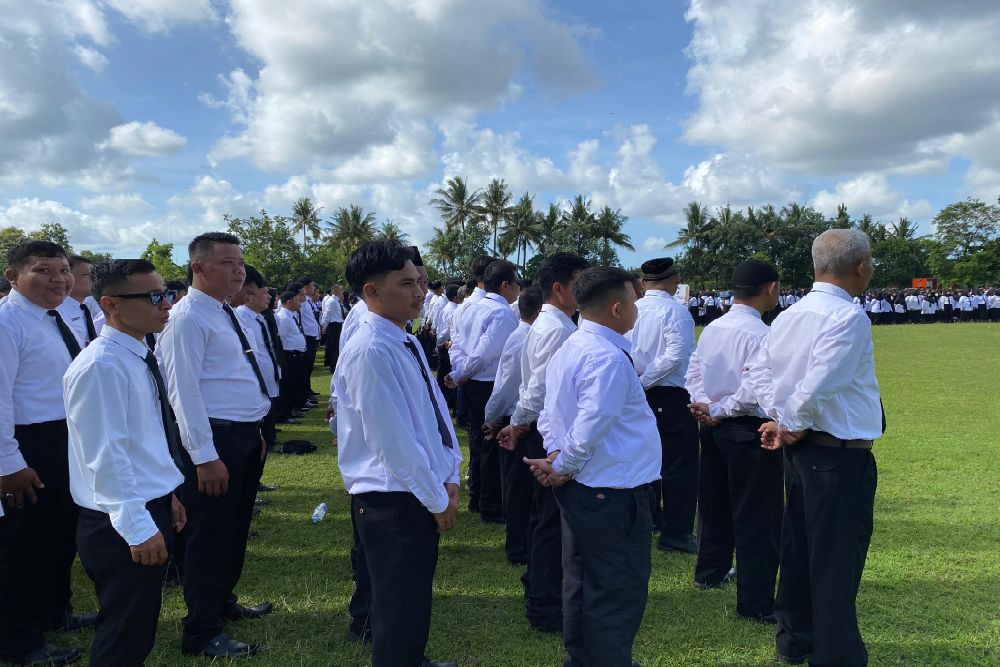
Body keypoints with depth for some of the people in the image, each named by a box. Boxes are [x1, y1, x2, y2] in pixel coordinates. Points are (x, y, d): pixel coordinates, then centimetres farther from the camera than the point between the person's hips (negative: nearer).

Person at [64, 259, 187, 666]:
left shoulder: (140, 355, 8)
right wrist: (138, 527, -23)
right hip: (123, 525, -9)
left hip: (152, 509, 9)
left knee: (139, 631, 22)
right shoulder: (101, 366, -21)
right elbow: (106, 455, -24)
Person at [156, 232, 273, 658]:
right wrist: (205, 456, -22)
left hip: (245, 435, 10)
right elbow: (184, 391, -20)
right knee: (210, 534, 1)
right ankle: (202, 634, 16)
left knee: (236, 527, 21)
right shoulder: (189, 318, -15)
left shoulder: (225, 313, 14)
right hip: (215, 438, -10)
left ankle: (223, 603, 40)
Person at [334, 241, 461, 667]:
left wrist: (448, 478, 4)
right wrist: (438, 499, -15)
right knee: (398, 605, 9)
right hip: (392, 502, -9)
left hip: (421, 493, 9)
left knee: (417, 593, 26)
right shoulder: (370, 351, -23)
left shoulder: (406, 341, 6)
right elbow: (393, 439, -24)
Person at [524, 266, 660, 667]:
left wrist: (557, 456, -3)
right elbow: (589, 428, -27)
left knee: (581, 583, 21)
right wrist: (564, 469, -13)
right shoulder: (609, 358, -22)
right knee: (617, 593, 5)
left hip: (579, 489, 10)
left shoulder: (570, 348, 8)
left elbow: (549, 416, 9)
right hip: (614, 494, -10)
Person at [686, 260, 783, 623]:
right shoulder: (759, 334, -20)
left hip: (715, 429, 9)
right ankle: (755, 602, 9)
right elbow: (753, 391, -26)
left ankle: (710, 571, 41)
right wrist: (717, 410, -13)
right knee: (756, 517, 1)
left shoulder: (711, 328, 4)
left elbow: (693, 373, 8)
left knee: (715, 501, 23)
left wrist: (707, 408, -3)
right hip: (749, 431, -8)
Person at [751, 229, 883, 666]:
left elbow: (759, 370, 9)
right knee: (837, 562, 4)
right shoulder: (848, 317, -20)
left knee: (799, 546, 19)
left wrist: (780, 417, 3)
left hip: (800, 449, 8)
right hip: (841, 454, -8)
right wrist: (792, 425, -11)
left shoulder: (790, 315, 5)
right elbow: (817, 387, -27)